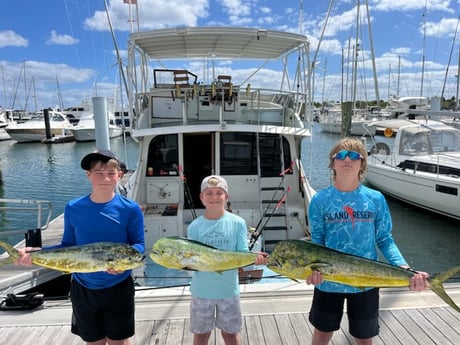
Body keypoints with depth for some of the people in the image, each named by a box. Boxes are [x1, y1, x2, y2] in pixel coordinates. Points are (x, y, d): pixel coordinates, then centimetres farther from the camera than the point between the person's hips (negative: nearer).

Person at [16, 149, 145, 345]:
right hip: (82, 289, 2)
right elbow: (68, 246, 2)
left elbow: (138, 245, -8)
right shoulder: (73, 208, -7)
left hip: (118, 288, -2)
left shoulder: (130, 209, -14)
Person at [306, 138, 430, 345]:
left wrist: (406, 269, -17)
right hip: (328, 282, -1)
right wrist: (315, 268, -24)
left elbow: (385, 240, -1)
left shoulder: (376, 199, -6)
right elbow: (317, 242, -6)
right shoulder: (320, 200, -9)